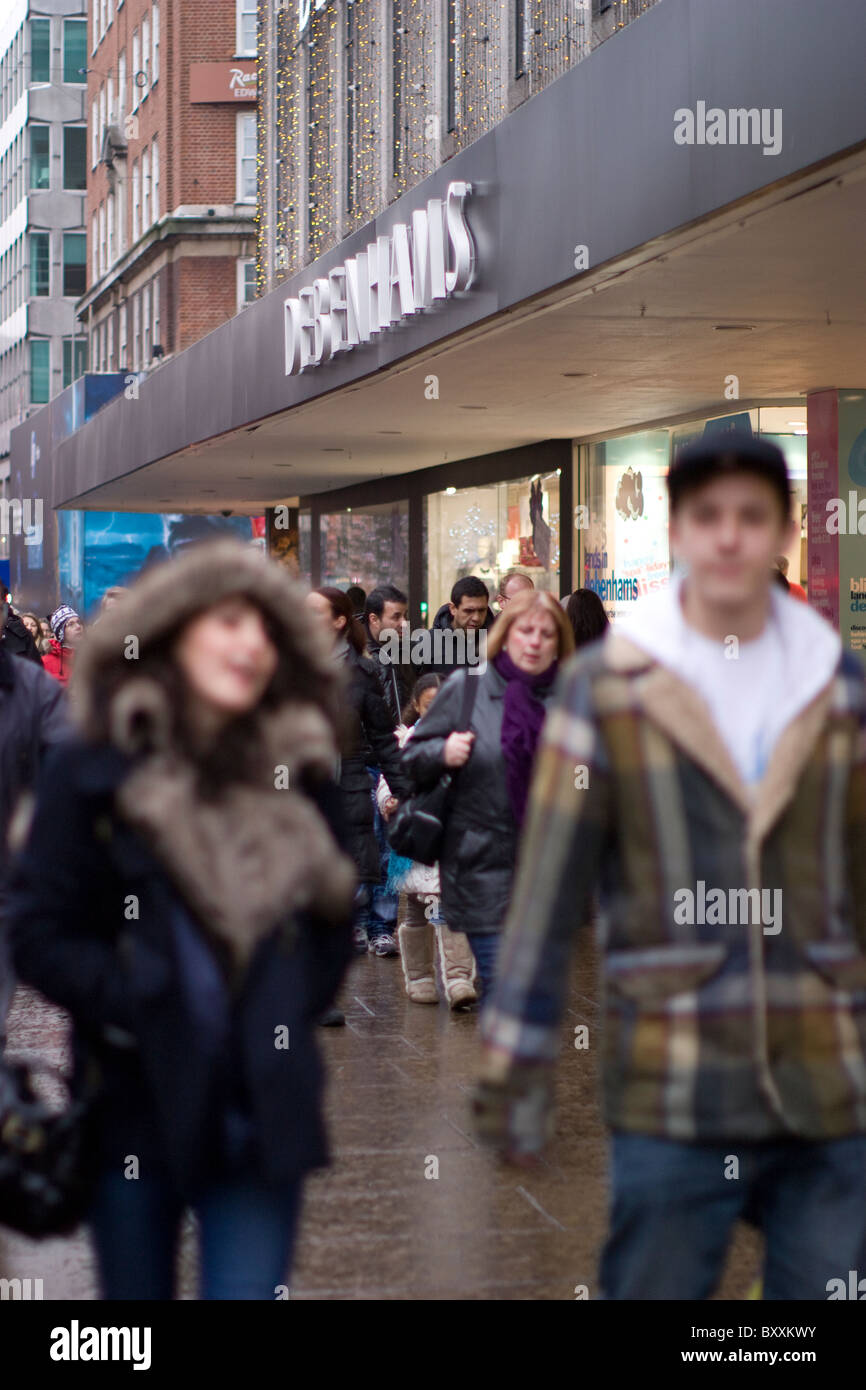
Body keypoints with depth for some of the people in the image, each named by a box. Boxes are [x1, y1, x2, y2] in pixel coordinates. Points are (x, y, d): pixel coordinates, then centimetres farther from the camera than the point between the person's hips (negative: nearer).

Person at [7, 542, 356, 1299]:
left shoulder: (299, 777, 6)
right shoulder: (92, 774, -3)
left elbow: (335, 924, 15)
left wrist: (292, 1004, -1)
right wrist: (136, 1008, -12)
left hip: (263, 1111, 1)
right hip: (136, 1101, -1)